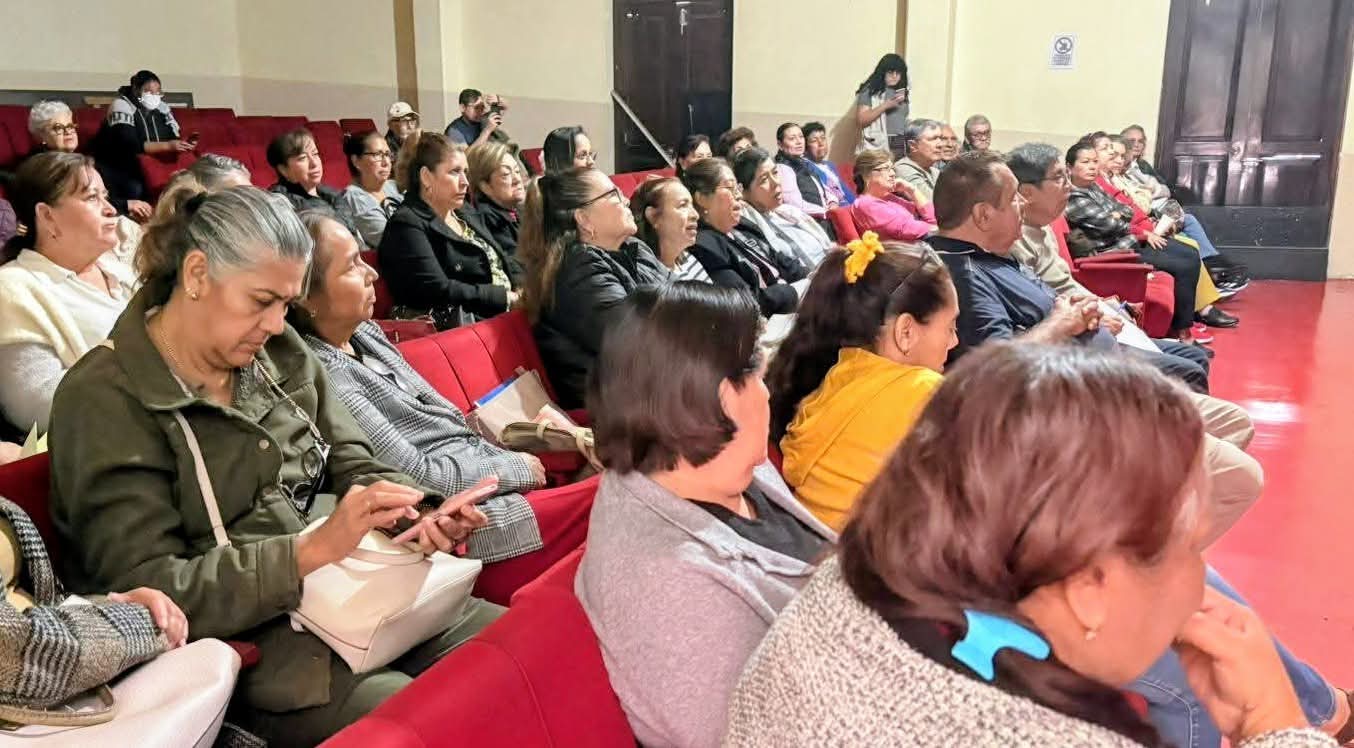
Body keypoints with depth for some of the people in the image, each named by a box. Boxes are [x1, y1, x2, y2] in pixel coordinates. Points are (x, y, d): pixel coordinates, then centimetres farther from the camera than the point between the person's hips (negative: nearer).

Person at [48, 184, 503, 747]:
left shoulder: (279, 352, 8)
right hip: (251, 645, -6)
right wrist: (312, 549, -24)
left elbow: (352, 465, 11)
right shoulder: (104, 400, -10)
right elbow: (147, 589, -15)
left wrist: (417, 516, -11)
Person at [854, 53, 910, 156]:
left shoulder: (905, 91, 15)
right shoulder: (870, 91, -2)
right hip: (879, 146, -5)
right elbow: (860, 121, -10)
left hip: (903, 145, 5)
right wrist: (885, 105, -15)